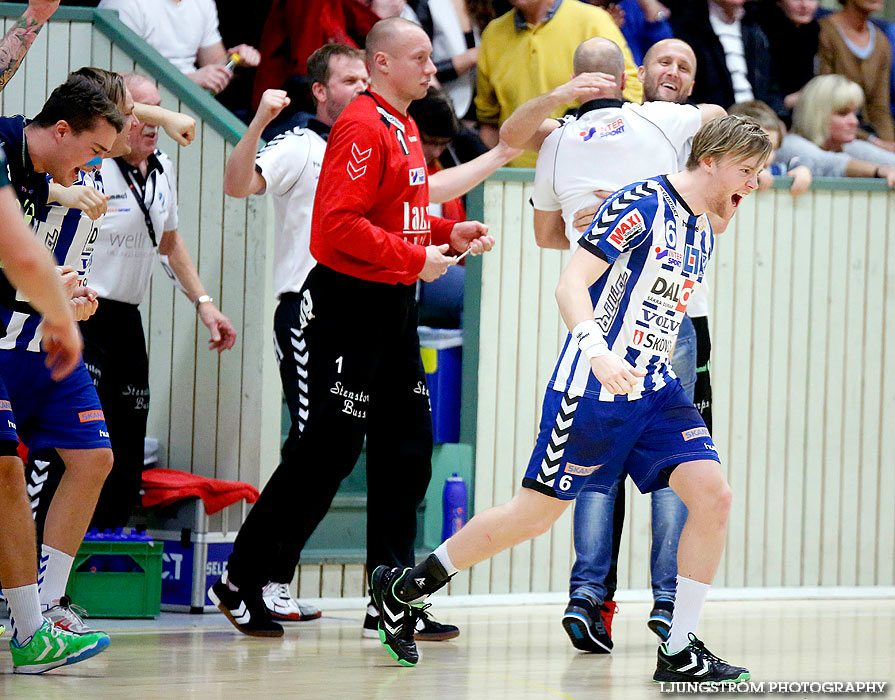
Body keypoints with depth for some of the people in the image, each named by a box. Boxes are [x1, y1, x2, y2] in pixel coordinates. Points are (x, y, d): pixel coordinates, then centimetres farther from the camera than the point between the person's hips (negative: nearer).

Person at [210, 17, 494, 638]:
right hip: (349, 302, -10)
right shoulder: (362, 127, -13)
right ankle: (240, 583, 4)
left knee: (407, 450, 7)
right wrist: (416, 258, -19)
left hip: (394, 308, 10)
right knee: (325, 453, -7)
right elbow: (342, 223, -22)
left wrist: (448, 234, 10)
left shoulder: (405, 130, 17)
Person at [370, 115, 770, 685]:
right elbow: (571, 284, -20)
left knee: (713, 494, -11)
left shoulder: (702, 232, 13)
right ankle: (403, 589, 18)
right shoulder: (642, 204, -14)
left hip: (653, 391, 8)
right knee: (537, 512, 0)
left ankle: (679, 652, -5)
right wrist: (599, 352, -34)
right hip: (591, 388, -7)